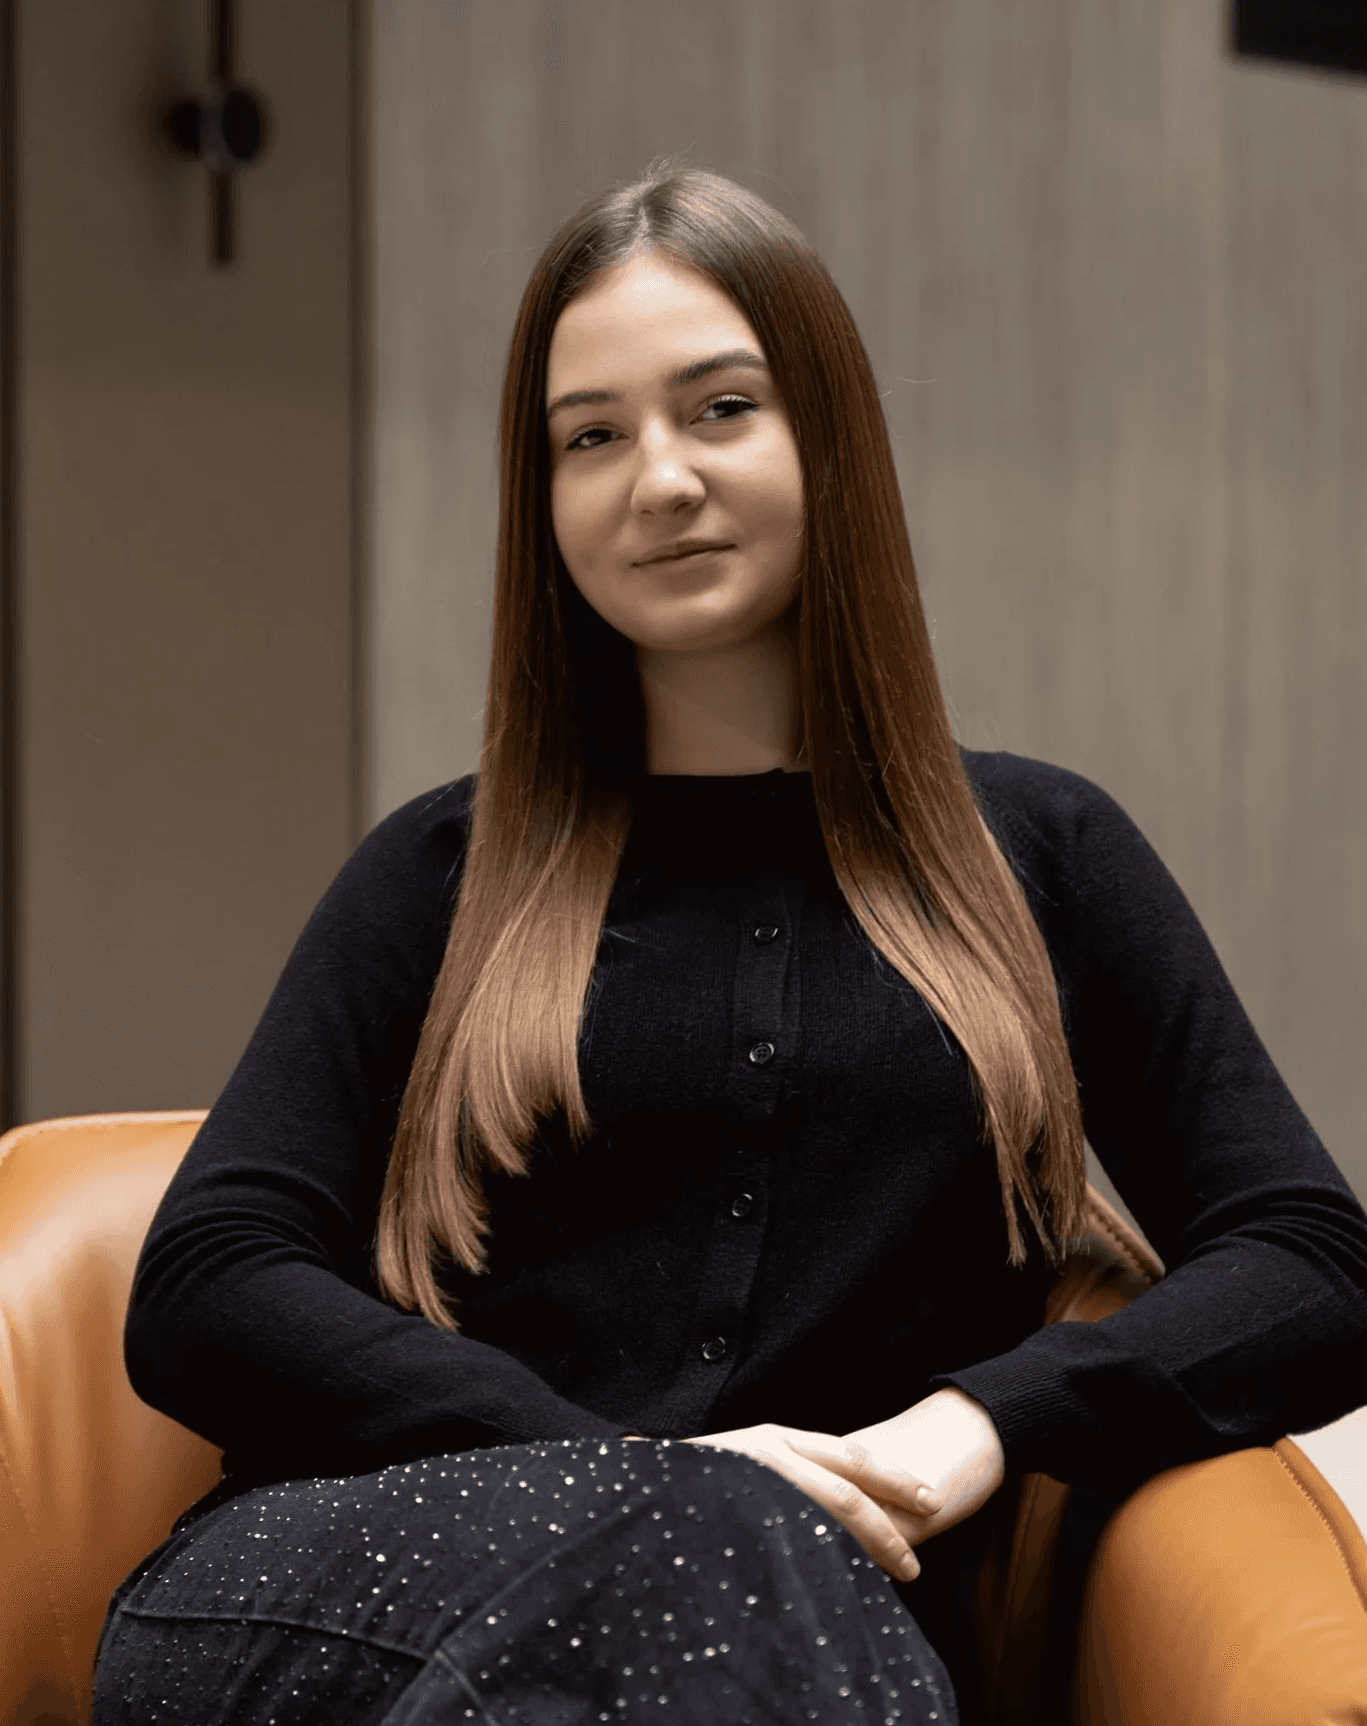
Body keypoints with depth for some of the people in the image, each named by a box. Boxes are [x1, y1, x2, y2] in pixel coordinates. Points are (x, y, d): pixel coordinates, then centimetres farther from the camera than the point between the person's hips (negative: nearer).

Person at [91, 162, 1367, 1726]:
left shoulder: (1038, 854, 19)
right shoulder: (445, 874, 18)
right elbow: (199, 1292, 4)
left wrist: (987, 1421, -7)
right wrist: (619, 1474, -11)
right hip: (435, 1567, -1)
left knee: (753, 1580, -38)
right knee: (707, 1546, -37)